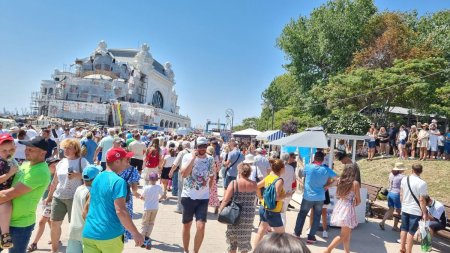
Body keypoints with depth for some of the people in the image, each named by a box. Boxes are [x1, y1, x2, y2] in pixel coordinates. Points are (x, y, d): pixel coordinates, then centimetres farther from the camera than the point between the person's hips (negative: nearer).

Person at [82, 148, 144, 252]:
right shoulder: (118, 181, -16)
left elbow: (88, 205, 18)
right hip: (109, 235, -6)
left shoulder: (97, 178, 9)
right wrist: (135, 234, -17)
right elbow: (120, 211, -23)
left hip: (89, 234, 6)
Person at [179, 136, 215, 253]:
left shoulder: (210, 160, 0)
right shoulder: (188, 157, -9)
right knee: (187, 225, 14)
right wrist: (193, 157, -24)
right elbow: (184, 174, -24)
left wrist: (207, 188, 9)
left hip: (203, 198, 1)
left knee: (201, 227, -8)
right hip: (188, 197, -1)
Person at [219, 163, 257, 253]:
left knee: (232, 239, 15)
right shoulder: (254, 184, -2)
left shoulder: (234, 183, -11)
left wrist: (220, 211, -3)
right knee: (245, 239, 14)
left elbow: (226, 200, -13)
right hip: (249, 216, 2)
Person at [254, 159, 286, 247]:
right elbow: (277, 197, -26)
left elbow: (256, 187, 9)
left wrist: (260, 198, 16)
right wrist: (287, 195, -11)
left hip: (263, 208, 8)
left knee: (261, 232, 20)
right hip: (273, 212, -8)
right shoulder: (279, 180, -20)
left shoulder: (268, 177, 2)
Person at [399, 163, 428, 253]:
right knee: (411, 232, 5)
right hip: (415, 211, -5)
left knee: (404, 229, 18)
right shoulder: (422, 183, -19)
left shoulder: (404, 179, -1)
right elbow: (421, 200, -18)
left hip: (405, 209, 5)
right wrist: (424, 213, -9)